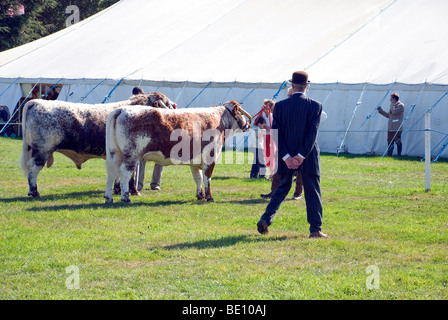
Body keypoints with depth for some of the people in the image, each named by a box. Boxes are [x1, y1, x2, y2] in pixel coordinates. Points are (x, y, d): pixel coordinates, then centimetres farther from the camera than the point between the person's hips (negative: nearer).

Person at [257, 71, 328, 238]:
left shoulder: (280, 106, -1)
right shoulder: (315, 106, -6)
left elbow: (276, 134, -5)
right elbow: (313, 133, -12)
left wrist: (286, 157, -7)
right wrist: (301, 156, -12)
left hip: (287, 157, 2)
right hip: (308, 158, -2)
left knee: (282, 188, 17)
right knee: (312, 192, 7)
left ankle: (265, 219, 3)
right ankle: (316, 229, 8)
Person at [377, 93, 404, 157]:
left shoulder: (401, 105, -6)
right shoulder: (393, 106, 21)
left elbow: (394, 112, -21)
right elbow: (388, 115, 24)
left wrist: (392, 104, -9)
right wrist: (381, 110, 22)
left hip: (397, 129, -9)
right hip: (390, 128, 9)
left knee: (398, 142, -5)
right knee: (390, 142, 8)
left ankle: (399, 155, 1)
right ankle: (389, 155, 12)